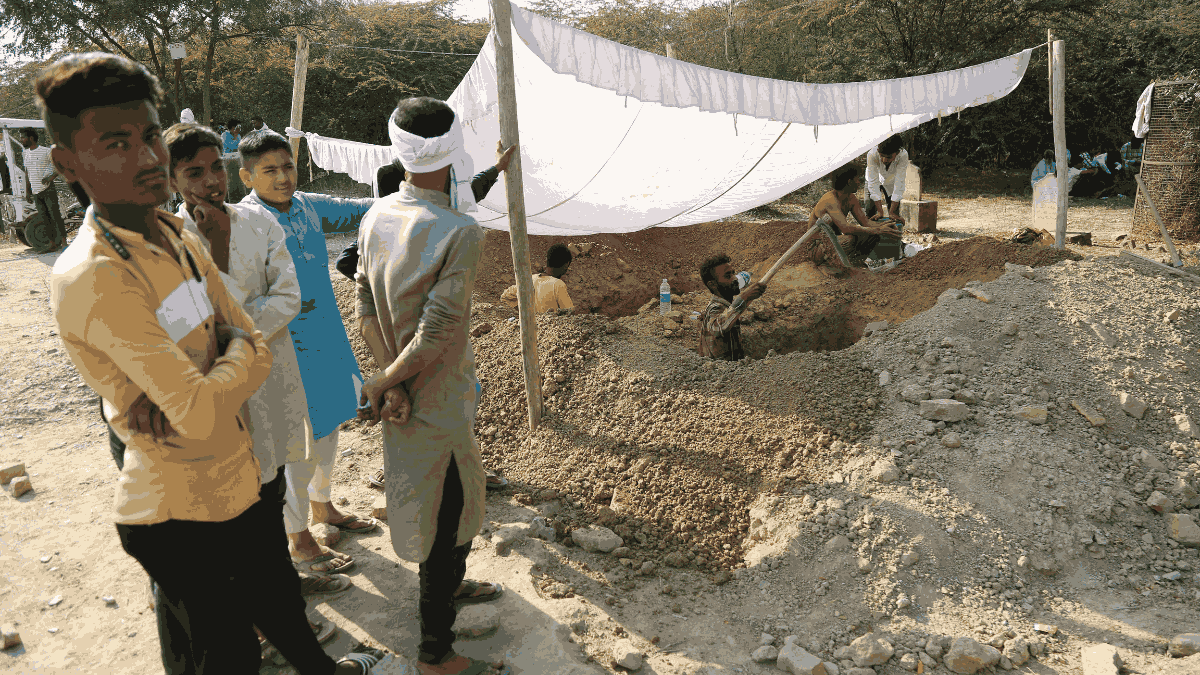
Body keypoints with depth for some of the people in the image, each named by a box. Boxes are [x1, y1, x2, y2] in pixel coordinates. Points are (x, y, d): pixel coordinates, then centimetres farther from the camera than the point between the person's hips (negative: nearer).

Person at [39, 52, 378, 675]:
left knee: (278, 599, 30)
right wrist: (239, 350, -11)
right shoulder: (91, 277, -26)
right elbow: (200, 414, -31)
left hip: (238, 478, 8)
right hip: (181, 515, -8)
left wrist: (180, 394, -19)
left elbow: (257, 351, 0)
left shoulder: (181, 240, 3)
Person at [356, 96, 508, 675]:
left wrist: (391, 381, -7)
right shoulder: (461, 232, -24)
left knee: (453, 500, 27)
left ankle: (450, 583, 52)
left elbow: (365, 309, -3)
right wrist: (383, 383, -12)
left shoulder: (377, 216, -2)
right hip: (438, 401, -7)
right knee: (446, 511, 8)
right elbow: (437, 332, -24)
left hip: (404, 396, 8)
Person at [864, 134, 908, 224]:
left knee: (895, 217, -8)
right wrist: (880, 211, -38)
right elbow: (873, 183, -36)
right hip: (875, 181, 0)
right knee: (869, 214, -10)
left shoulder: (903, 155, -37)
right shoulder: (872, 154, -39)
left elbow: (899, 183, -35)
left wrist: (892, 212, -37)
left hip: (891, 182, 0)